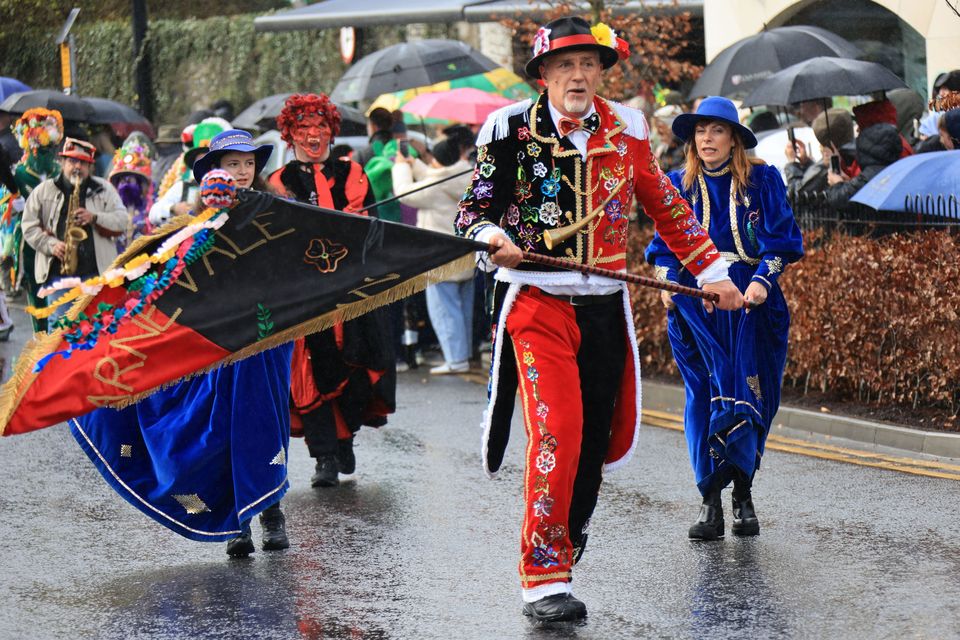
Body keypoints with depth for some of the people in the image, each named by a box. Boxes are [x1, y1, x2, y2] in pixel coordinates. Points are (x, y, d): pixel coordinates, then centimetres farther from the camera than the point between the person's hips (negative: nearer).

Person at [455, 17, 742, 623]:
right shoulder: (512, 129, -3)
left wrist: (710, 269, 16)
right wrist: (491, 237, -20)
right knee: (557, 433, -17)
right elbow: (474, 210, 2)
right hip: (536, 302, -4)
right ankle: (544, 579, -11)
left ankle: (563, 555, 25)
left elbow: (665, 206, 19)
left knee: (596, 442, 7)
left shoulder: (625, 129, 7)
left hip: (603, 309, 4)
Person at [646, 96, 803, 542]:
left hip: (749, 301, -1)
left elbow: (781, 239, 2)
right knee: (705, 395, -3)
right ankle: (710, 500, -2)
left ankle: (742, 493, 3)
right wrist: (666, 283, -3)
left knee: (747, 395, -6)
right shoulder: (679, 185, 11)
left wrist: (762, 280, -14)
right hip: (694, 300, 1)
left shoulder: (761, 180, 4)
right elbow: (665, 244, 15)